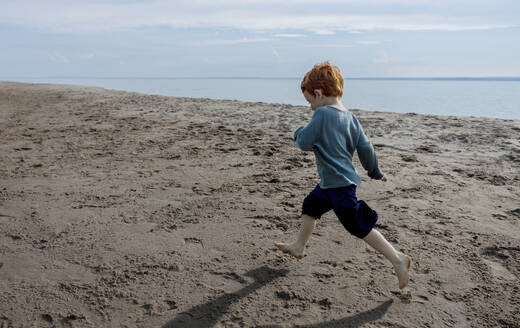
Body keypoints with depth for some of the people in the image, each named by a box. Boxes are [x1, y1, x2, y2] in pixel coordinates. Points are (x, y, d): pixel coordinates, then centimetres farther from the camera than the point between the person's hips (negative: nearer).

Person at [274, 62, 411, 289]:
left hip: (338, 183, -10)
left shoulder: (322, 114, -18)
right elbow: (365, 147, 6)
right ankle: (299, 246, 39)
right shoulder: (350, 117, 5)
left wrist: (300, 132, 6)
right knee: (311, 205, 24)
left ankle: (398, 259, 2)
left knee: (359, 225, -3)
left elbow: (304, 143, -16)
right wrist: (374, 172, 19)